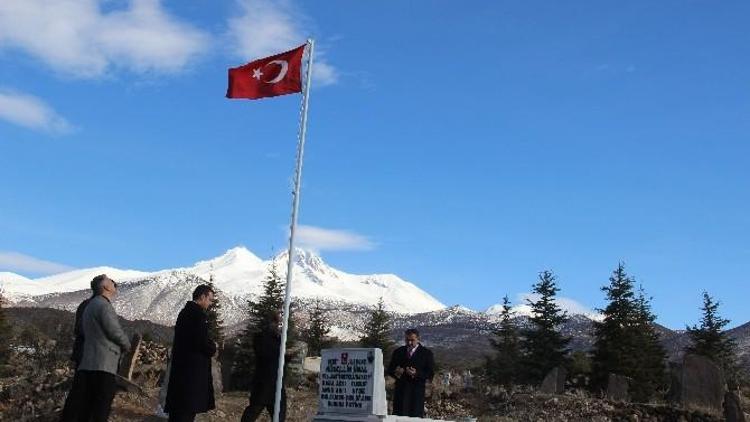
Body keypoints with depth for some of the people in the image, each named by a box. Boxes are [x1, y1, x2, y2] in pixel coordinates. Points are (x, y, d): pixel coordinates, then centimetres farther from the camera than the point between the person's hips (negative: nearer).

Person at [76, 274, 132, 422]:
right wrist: (127, 346, 5)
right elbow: (115, 331, -14)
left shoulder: (90, 305, 21)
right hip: (103, 366, -9)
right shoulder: (104, 305, -10)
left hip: (88, 365, 9)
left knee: (87, 409, 10)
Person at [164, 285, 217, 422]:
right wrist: (212, 347, 0)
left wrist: (209, 344, 11)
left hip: (181, 366, 10)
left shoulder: (185, 312, 17)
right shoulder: (199, 314, -13)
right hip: (193, 369, -10)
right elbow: (201, 342, -20)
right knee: (187, 410, -7)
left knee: (178, 408, 11)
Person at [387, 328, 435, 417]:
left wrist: (416, 373, -17)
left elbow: (430, 373, 0)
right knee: (398, 417, -3)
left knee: (415, 416, -6)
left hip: (417, 391, -2)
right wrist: (396, 372, -8)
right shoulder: (398, 352, 14)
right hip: (400, 390, 3)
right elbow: (390, 370, 15)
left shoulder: (426, 353, 4)